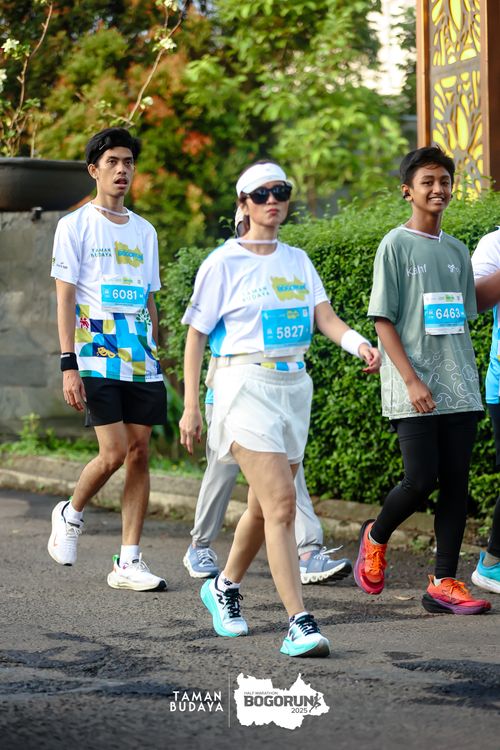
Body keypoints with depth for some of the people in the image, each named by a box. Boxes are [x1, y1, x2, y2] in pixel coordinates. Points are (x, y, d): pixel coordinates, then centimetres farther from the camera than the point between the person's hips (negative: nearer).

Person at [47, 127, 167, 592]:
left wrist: (154, 356, 16)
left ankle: (128, 562, 3)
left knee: (139, 453, -1)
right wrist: (68, 365, -12)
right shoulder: (75, 226, 1)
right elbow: (65, 297, -4)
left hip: (141, 361, 5)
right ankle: (71, 514, 17)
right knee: (114, 453, -12)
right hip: (96, 358, -5)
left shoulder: (144, 231, 16)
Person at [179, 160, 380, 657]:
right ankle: (299, 622, -19)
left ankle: (224, 587, 37)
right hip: (245, 387, -6)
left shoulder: (297, 260, 14)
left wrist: (358, 343, -19)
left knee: (265, 506, 13)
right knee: (280, 503, -17)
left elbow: (325, 318, 3)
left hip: (294, 387, 6)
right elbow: (196, 335, 0)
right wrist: (190, 406, -5)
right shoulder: (224, 263, -2)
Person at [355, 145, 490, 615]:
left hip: (459, 389, 5)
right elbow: (383, 321, -6)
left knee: (456, 484, 0)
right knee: (420, 480, -10)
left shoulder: (457, 251, 15)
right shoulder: (396, 245, -2)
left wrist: (465, 376, 10)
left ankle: (444, 584, 3)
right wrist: (411, 380, -14)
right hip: (413, 393, -5)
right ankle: (375, 537, 19)